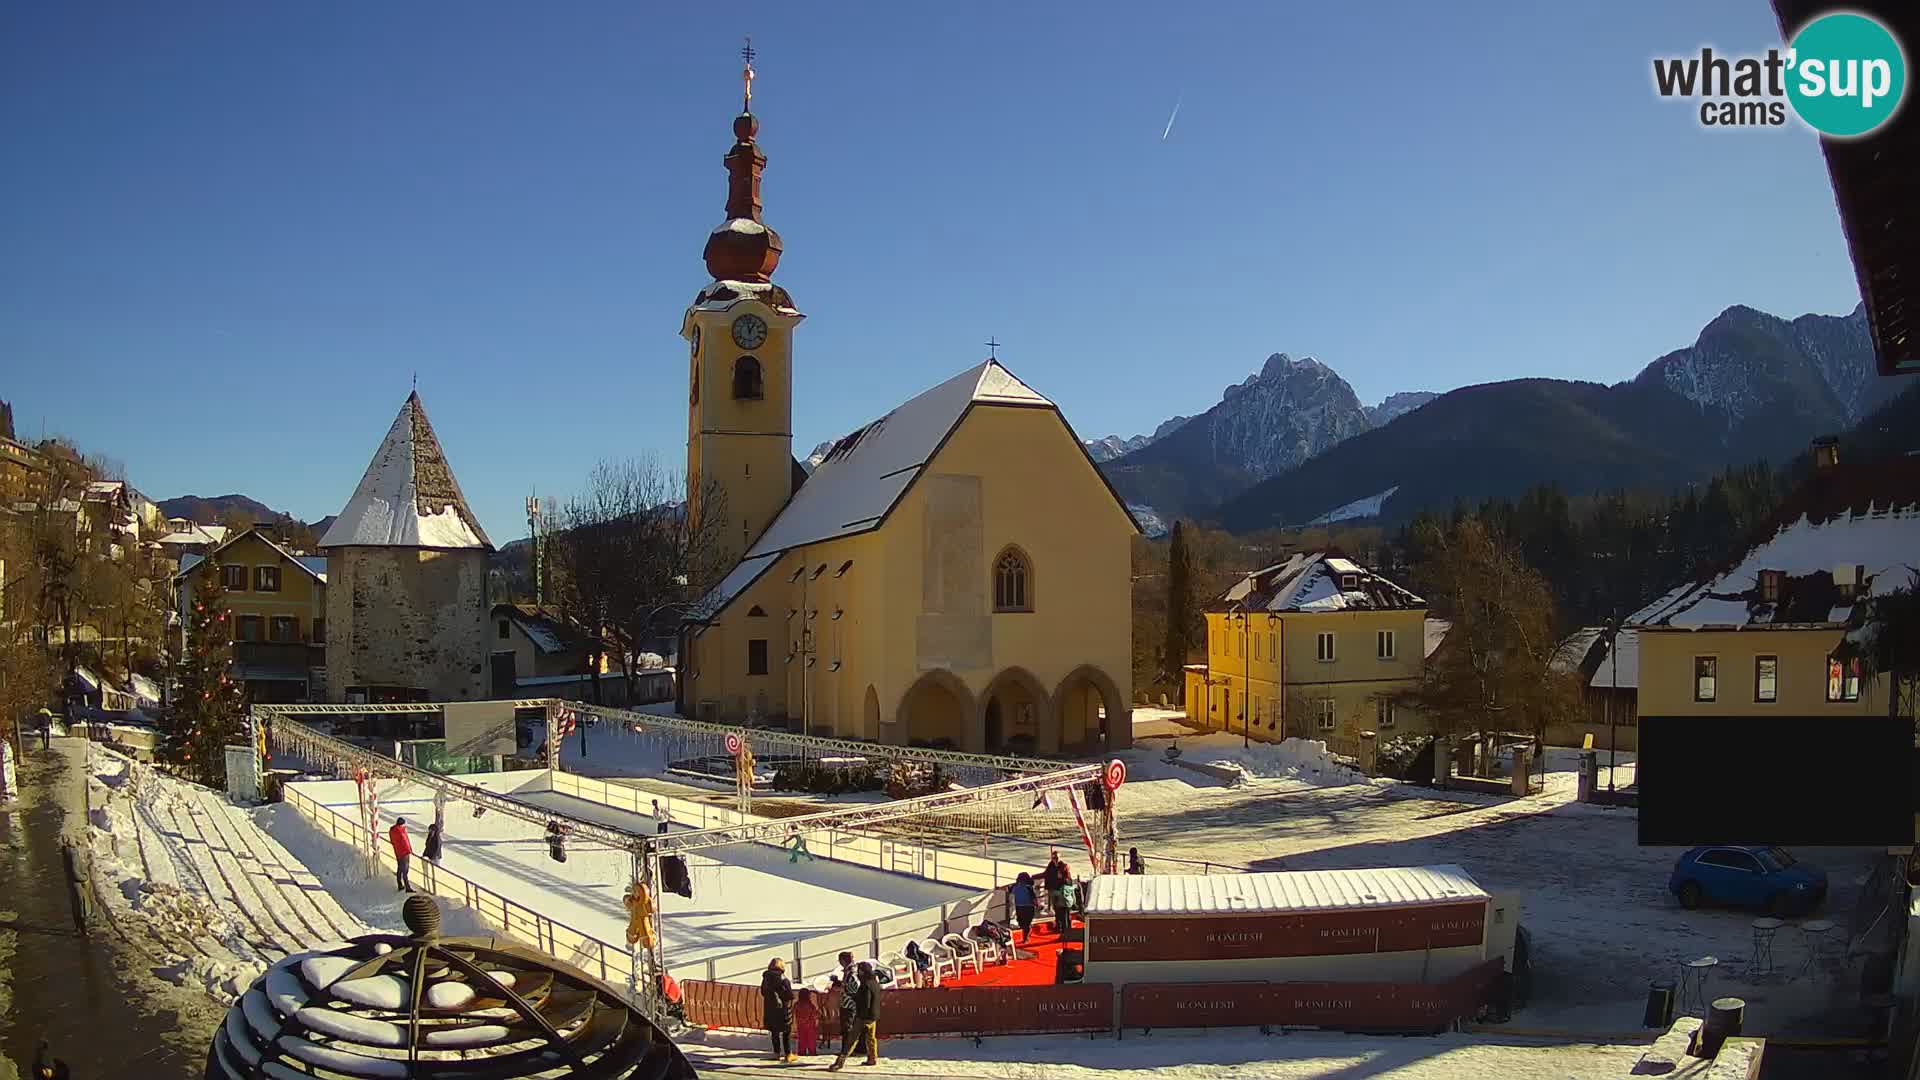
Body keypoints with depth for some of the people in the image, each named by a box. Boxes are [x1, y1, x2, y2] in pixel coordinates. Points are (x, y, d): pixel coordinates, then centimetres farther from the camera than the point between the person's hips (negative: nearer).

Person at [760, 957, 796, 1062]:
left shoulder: (766, 978, 0)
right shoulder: (783, 979, -16)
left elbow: (763, 993, 9)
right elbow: (789, 995, -16)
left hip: (770, 1009, 4)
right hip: (783, 1009, -4)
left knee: (774, 1032, 15)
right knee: (786, 1032, 7)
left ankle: (777, 1053, 18)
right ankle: (788, 1054, 8)